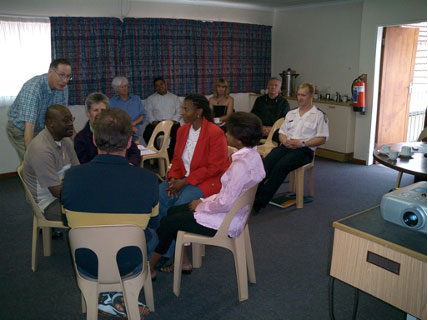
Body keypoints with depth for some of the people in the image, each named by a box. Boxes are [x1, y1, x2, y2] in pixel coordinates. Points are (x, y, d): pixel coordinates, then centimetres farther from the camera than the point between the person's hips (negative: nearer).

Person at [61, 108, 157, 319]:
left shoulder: (72, 176, -20)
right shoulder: (148, 180, -23)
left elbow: (67, 222, -1)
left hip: (86, 267, 2)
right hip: (128, 266, -2)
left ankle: (109, 297, 24)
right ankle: (113, 297, 23)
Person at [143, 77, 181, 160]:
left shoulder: (174, 97, 19)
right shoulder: (151, 98, 20)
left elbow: (178, 112, 9)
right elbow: (149, 113, 8)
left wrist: (173, 121, -11)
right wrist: (154, 122, -12)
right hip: (156, 123, 1)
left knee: (178, 133, -33)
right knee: (147, 134, -30)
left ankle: (170, 156, -20)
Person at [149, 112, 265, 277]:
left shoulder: (241, 164, -29)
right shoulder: (252, 155, 1)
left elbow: (226, 203, -27)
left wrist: (201, 205, -11)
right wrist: (204, 201, 8)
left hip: (226, 223, -9)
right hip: (233, 214, 9)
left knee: (167, 222, 3)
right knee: (173, 211, 16)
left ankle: (149, 268, 22)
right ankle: (184, 261, 26)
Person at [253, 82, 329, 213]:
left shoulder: (319, 115, 9)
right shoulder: (291, 113, 26)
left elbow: (322, 138, 0)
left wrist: (302, 143, -12)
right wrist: (285, 141, -3)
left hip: (304, 150, -5)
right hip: (286, 146, 5)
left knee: (280, 166, -33)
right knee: (266, 162, -27)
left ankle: (261, 201, -33)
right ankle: (254, 194, -36)